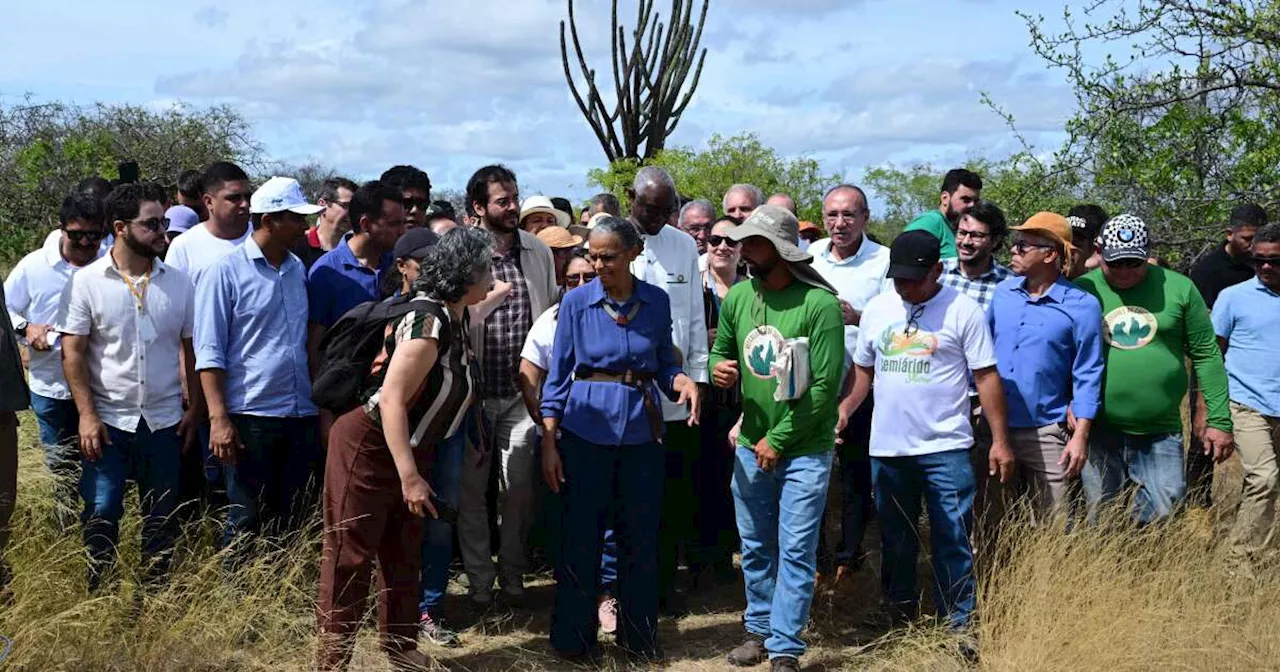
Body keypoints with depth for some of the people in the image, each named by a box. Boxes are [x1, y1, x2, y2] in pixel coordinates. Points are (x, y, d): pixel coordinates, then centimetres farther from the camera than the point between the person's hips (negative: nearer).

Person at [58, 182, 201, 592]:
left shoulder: (178, 283, 2)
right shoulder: (87, 282, -4)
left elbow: (191, 349, 7)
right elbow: (73, 352, -5)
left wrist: (194, 409, 2)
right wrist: (87, 415, -11)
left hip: (165, 420, 2)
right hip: (108, 420, -2)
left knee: (161, 517, 10)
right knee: (101, 514, 1)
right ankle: (97, 597, 16)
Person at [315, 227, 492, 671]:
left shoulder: (455, 317, -1)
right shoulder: (427, 322, -26)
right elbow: (391, 399, -29)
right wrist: (409, 477, -30)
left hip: (410, 448, 9)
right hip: (368, 447, -9)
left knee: (404, 555, 15)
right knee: (351, 556, -2)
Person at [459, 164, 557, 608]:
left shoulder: (538, 252, 7)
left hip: (522, 392, 3)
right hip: (474, 391, -2)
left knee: (519, 489, 5)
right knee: (472, 491, 7)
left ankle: (512, 578, 23)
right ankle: (479, 583, 20)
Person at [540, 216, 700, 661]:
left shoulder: (657, 301, 2)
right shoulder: (576, 302, -3)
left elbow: (665, 363, 9)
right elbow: (558, 375, -1)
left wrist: (683, 381, -14)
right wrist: (549, 442, -5)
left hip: (641, 431, 2)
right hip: (585, 429, -2)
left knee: (642, 536, 9)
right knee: (581, 536, 4)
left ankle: (639, 634, 25)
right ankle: (573, 637, 19)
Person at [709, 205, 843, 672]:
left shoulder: (819, 304, -17)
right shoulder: (736, 297, 0)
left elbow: (826, 386, -16)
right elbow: (720, 349, 15)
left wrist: (778, 439, -13)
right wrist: (717, 367, -10)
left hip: (804, 450, -5)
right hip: (751, 446, 5)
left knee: (796, 552, 0)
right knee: (755, 547, 15)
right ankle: (759, 630, 31)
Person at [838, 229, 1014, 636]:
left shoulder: (963, 311, -6)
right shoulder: (876, 309, 7)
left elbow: (986, 376, -5)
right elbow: (863, 371, 14)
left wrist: (1000, 441, -8)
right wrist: (842, 412, -1)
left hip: (946, 448, -4)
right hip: (886, 448, 4)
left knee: (952, 541, 0)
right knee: (896, 541, 15)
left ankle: (958, 627, 11)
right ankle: (899, 617, 29)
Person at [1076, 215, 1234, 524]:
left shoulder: (1179, 288, 1)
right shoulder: (1082, 290, -1)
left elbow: (1207, 355, 5)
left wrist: (1219, 420, 2)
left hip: (1161, 434, 1)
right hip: (1098, 432, -1)